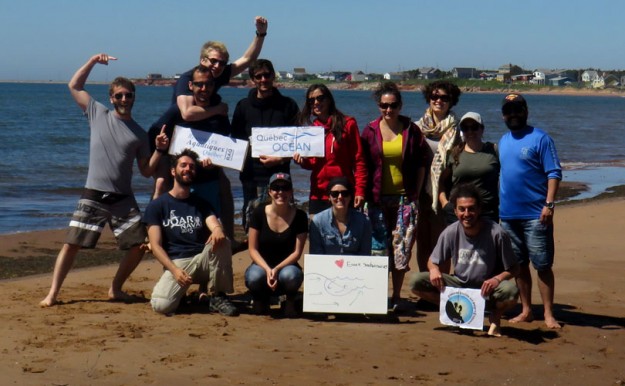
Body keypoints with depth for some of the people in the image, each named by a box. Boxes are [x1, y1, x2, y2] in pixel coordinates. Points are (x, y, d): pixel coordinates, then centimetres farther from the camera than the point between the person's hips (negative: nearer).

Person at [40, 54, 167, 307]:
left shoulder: (139, 134, 10)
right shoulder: (98, 114, 6)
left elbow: (146, 171, 9)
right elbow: (74, 86, 8)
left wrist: (159, 149, -4)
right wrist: (93, 61, 2)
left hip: (123, 199, 2)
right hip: (93, 196, -2)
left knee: (139, 245, -3)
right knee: (72, 244, -5)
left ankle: (115, 290, 15)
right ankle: (52, 293, 2)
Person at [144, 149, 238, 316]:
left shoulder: (201, 203, 16)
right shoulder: (157, 205, 5)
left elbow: (214, 224, -4)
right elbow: (155, 245, -3)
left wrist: (218, 230, -32)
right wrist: (174, 270, -20)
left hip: (203, 260, 3)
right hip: (175, 263, -3)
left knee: (222, 241, -30)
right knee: (161, 305, -31)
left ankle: (219, 297, -16)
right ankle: (182, 291, 7)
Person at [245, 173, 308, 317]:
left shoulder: (299, 216, -5)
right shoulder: (259, 213, -4)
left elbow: (297, 252, -7)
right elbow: (253, 249, -5)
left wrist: (277, 269, -22)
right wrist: (267, 270, -22)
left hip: (286, 266, 0)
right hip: (262, 265, 0)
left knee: (290, 275, -37)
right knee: (255, 276, -35)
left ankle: (290, 300, 0)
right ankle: (261, 299, 3)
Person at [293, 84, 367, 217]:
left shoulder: (347, 124, -2)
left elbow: (358, 160, -4)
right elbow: (312, 163, 15)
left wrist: (360, 191, -12)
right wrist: (302, 160, -8)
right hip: (318, 194, 4)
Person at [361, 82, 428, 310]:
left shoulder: (411, 130, 4)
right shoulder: (370, 131, 4)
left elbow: (421, 162, 8)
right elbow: (362, 165, 7)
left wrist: (416, 191, 2)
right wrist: (365, 194, 0)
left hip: (405, 197, 0)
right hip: (378, 197, 0)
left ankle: (396, 296, 8)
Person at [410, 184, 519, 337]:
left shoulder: (496, 233, -18)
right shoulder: (450, 232, -9)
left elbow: (513, 268, -10)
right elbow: (433, 261, 5)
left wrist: (498, 278, -31)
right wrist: (433, 269, -20)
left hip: (487, 290, -3)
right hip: (458, 286, 3)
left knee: (510, 291, -37)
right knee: (417, 281, -16)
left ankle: (495, 316, 0)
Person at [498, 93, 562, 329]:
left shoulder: (540, 138, -5)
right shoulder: (503, 141, 14)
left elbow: (554, 173, -9)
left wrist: (549, 204, -18)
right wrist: (497, 204, 14)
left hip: (535, 215, -6)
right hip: (508, 214, 6)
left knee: (542, 265, -3)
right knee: (519, 265, 11)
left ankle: (548, 314, 2)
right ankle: (526, 311, 20)